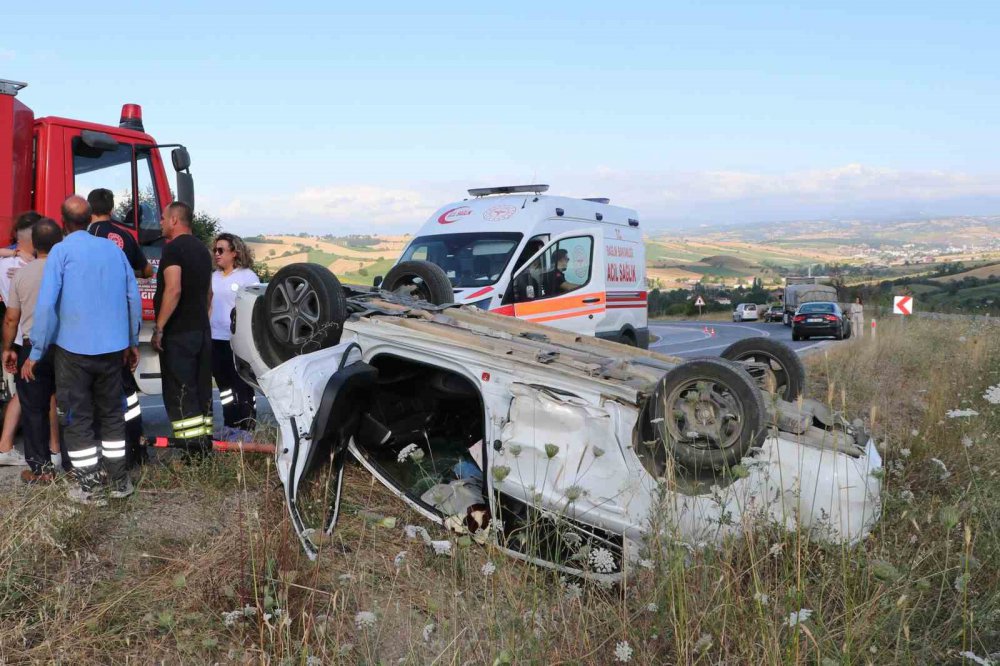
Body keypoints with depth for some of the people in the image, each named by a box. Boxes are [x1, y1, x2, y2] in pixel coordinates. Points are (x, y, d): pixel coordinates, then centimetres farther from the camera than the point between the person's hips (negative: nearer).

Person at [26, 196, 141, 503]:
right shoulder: (113, 249, 7)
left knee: (78, 417, 5)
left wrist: (36, 353, -8)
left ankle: (90, 487, 8)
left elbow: (46, 304, -14)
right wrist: (132, 342, 17)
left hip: (73, 349, -4)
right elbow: (134, 298, 8)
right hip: (112, 348, 4)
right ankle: (118, 480, 20)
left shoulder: (61, 251, -7)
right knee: (111, 413, 15)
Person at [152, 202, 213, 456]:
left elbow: (173, 289, -23)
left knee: (179, 393, -7)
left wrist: (158, 328, -20)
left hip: (178, 333, -9)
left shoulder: (173, 248, -11)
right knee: (201, 389, 11)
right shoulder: (202, 249, 16)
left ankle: (193, 451, -10)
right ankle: (205, 446, 15)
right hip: (202, 330, 9)